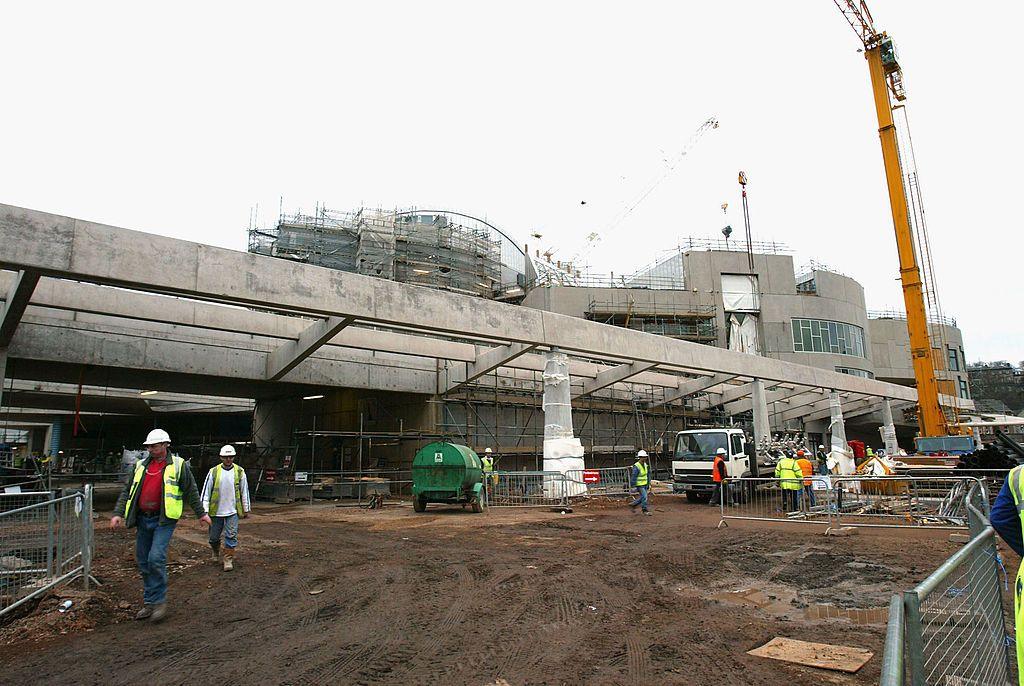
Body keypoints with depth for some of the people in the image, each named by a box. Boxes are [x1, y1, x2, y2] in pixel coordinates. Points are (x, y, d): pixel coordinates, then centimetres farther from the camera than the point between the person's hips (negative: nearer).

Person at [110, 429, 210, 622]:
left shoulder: (178, 465, -1)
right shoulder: (141, 465, 12)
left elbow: (191, 491, 3)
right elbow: (127, 491, 15)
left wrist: (201, 513, 5)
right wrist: (118, 513, 3)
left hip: (164, 520, -6)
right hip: (143, 520, 6)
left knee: (156, 559, -16)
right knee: (143, 562, 10)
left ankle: (159, 601, -1)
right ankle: (149, 603, 23)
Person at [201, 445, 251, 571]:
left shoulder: (240, 472, -2)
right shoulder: (213, 472, -5)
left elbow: (244, 491, 6)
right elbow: (206, 491, -2)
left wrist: (246, 509, 8)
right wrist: (205, 509, -7)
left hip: (233, 511, 0)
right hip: (216, 511, 1)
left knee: (231, 536, -5)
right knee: (214, 537, 13)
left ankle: (228, 560, 7)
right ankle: (216, 552, 42)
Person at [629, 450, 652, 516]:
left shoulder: (645, 465, 4)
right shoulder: (636, 466, -20)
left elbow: (647, 474, 13)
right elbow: (633, 477, -20)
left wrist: (649, 483, 14)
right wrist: (634, 487, -20)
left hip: (645, 484, 8)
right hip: (639, 485, -8)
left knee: (642, 498, 13)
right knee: (644, 497, -7)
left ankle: (633, 504, 31)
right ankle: (645, 510, 8)